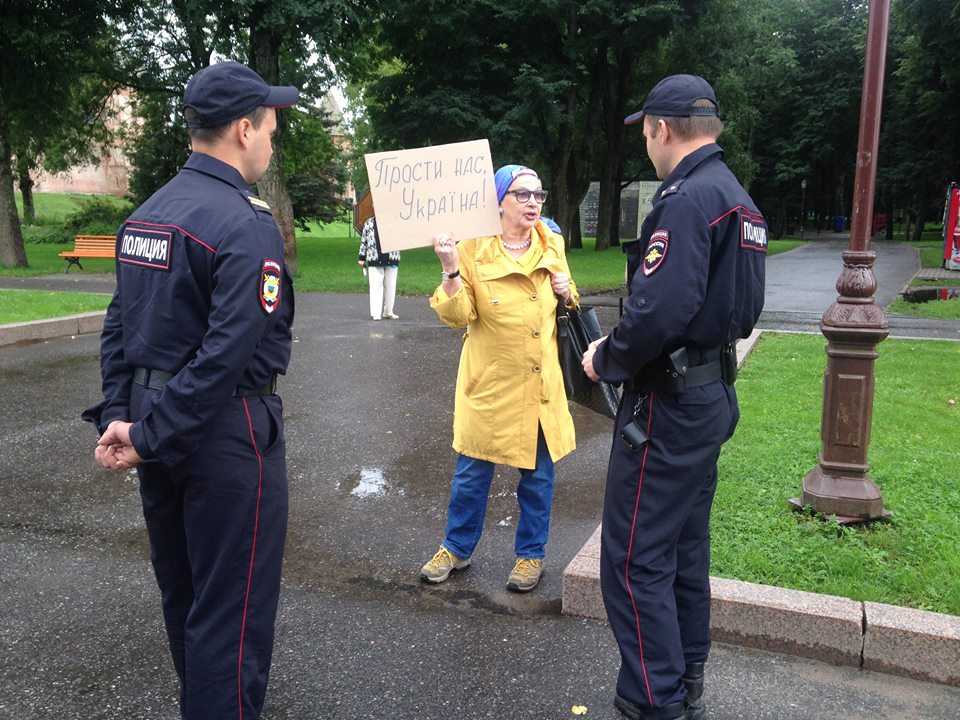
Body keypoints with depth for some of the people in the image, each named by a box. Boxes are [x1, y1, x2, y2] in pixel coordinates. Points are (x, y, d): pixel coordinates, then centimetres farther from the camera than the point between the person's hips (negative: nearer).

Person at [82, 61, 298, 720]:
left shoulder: (145, 216, 8)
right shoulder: (247, 224, -18)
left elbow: (119, 327, 7)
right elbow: (228, 353, -25)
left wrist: (118, 416, 3)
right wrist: (149, 438, -19)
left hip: (158, 421, 9)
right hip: (225, 435, -9)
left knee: (181, 591, 23)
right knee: (232, 606, 5)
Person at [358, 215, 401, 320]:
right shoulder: (369, 222, 7)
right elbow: (363, 240, 9)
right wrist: (362, 258, 7)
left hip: (391, 260, 1)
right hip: (375, 260, -1)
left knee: (390, 286, 7)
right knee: (376, 286, -2)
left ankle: (388, 312, 18)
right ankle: (376, 313, 2)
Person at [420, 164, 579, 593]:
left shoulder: (552, 246, 3)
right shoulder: (473, 250, -10)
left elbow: (568, 308, 16)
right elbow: (456, 316, -13)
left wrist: (566, 292, -6)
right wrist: (451, 270, -28)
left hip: (541, 384, 3)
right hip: (490, 383, -3)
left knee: (538, 474, 12)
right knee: (472, 472, 10)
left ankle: (531, 553, 31)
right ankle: (457, 547, 31)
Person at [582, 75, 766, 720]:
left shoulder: (688, 198, -18)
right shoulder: (741, 199, 14)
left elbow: (658, 311, -29)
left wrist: (605, 361, -12)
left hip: (668, 406, -10)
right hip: (712, 394, 10)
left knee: (634, 560, -1)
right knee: (687, 549, 19)